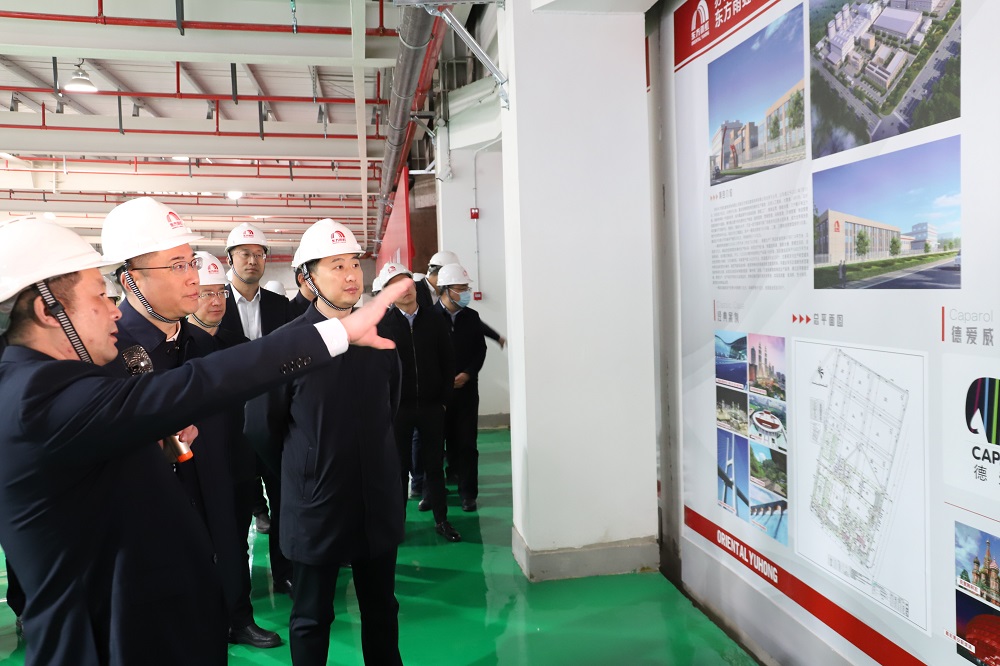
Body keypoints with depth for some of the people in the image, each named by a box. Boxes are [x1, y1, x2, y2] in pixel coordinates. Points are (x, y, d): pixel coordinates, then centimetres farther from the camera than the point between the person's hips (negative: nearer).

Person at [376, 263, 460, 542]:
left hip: (432, 405, 2)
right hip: (398, 407, -2)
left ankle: (441, 519, 20)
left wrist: (444, 397, 2)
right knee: (400, 465, 9)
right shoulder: (383, 324, -4)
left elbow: (447, 361, 6)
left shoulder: (434, 320, 2)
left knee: (435, 464, 9)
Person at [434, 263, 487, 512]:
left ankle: (468, 493, 13)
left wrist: (467, 374, -6)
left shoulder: (472, 317, 6)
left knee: (466, 443, 5)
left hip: (466, 389, 3)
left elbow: (480, 349, 8)